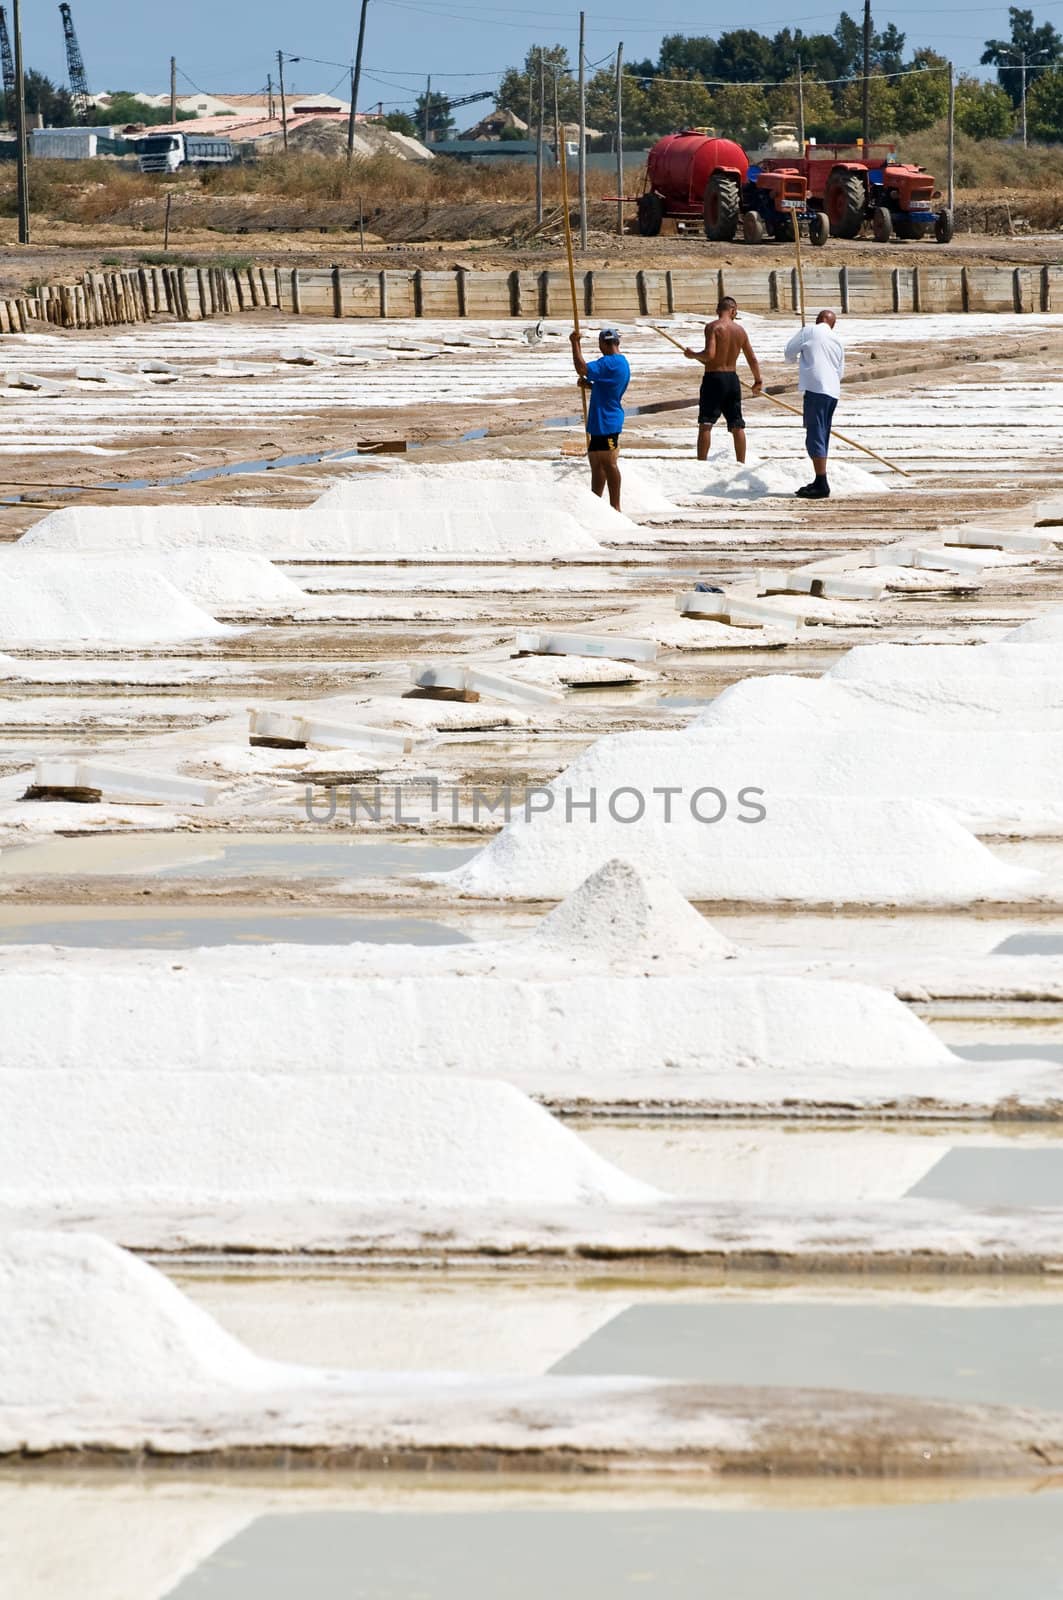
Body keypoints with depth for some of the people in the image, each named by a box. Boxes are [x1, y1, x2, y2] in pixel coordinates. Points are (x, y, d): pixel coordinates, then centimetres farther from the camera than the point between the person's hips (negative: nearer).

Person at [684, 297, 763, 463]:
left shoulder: (712, 327, -10)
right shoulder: (740, 330, 7)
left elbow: (710, 354, -22)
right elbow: (752, 359, 12)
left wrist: (693, 355, -2)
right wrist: (758, 381, 25)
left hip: (713, 377, -5)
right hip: (732, 378, 5)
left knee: (705, 424, -4)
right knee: (737, 426, 10)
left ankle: (701, 463, -11)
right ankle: (741, 463, 12)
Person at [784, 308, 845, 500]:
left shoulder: (810, 332, -1)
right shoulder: (837, 341, 17)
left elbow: (790, 351, 7)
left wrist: (796, 359, 30)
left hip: (816, 389, -7)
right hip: (833, 392, 7)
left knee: (815, 437, -8)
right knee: (822, 438, 17)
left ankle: (821, 486, -13)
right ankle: (819, 483, 22)